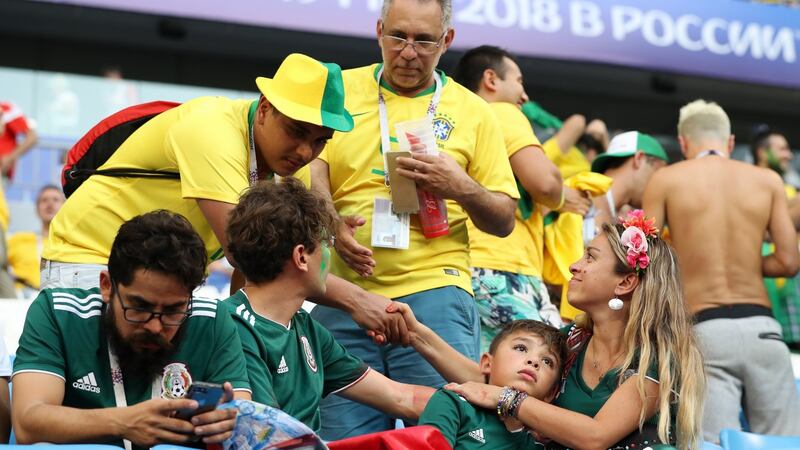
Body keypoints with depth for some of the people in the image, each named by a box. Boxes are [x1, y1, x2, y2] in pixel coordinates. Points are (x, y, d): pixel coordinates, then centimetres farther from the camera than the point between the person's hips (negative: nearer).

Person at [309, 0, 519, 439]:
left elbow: (503, 221, 11)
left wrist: (462, 188, -9)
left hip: (434, 292, 0)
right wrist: (331, 223, -17)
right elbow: (309, 165, 2)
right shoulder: (340, 89, 11)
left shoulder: (472, 111, 10)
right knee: (344, 436, -3)